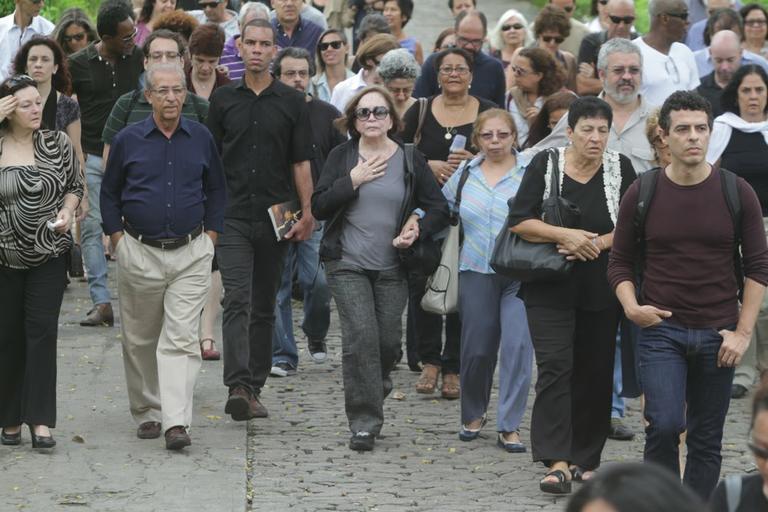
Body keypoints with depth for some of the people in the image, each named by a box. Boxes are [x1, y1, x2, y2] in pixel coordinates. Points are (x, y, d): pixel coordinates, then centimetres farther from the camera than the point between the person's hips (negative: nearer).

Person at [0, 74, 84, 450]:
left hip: (49, 254, 0)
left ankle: (40, 420, -8)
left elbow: (75, 186, 12)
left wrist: (67, 211, -9)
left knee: (42, 330, -7)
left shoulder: (58, 143, 2)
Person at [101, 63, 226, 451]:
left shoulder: (201, 139, 4)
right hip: (139, 252, 1)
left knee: (181, 338, -10)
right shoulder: (128, 140, 1)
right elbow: (109, 193, 10)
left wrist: (211, 235, 6)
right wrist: (118, 239, 4)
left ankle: (176, 422, -16)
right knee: (140, 339, 9)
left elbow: (215, 190, 15)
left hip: (191, 254, -1)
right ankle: (147, 412, 25)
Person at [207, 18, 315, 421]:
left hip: (275, 217, 1)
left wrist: (307, 214, -3)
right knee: (237, 300, -15)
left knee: (264, 307, 8)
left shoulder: (292, 102, 5)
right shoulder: (223, 99, 6)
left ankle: (254, 388, 15)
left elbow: (301, 163, 4)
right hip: (232, 216, -1)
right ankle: (237, 387, -24)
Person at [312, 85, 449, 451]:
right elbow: (319, 208, -3)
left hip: (392, 268, 2)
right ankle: (364, 422, -10)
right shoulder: (341, 157, 3)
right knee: (361, 337, -14)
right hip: (348, 265, -2)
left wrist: (418, 230, -12)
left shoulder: (411, 160, 4)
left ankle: (375, 389, 33)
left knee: (388, 342, 2)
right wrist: (352, 181, -14)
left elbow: (439, 209, 7)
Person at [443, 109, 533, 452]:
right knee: (477, 349, 8)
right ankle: (473, 415, 31)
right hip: (477, 272, 3)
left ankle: (509, 427, -5)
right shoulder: (465, 174, 10)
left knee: (518, 345, -12)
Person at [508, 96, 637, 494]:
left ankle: (585, 459, 18)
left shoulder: (620, 168, 3)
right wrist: (565, 235, -18)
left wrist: (599, 243, -15)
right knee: (554, 366, -12)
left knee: (595, 372, 6)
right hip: (550, 289, -2)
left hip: (601, 292, 2)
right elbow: (518, 221, -6)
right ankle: (556, 461, -18)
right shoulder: (545, 165, -2)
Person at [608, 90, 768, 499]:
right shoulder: (643, 194, -1)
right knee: (664, 425, -16)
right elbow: (620, 262, 7)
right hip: (660, 330, -1)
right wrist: (632, 307, -11)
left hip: (717, 334, 1)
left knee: (706, 440, 7)